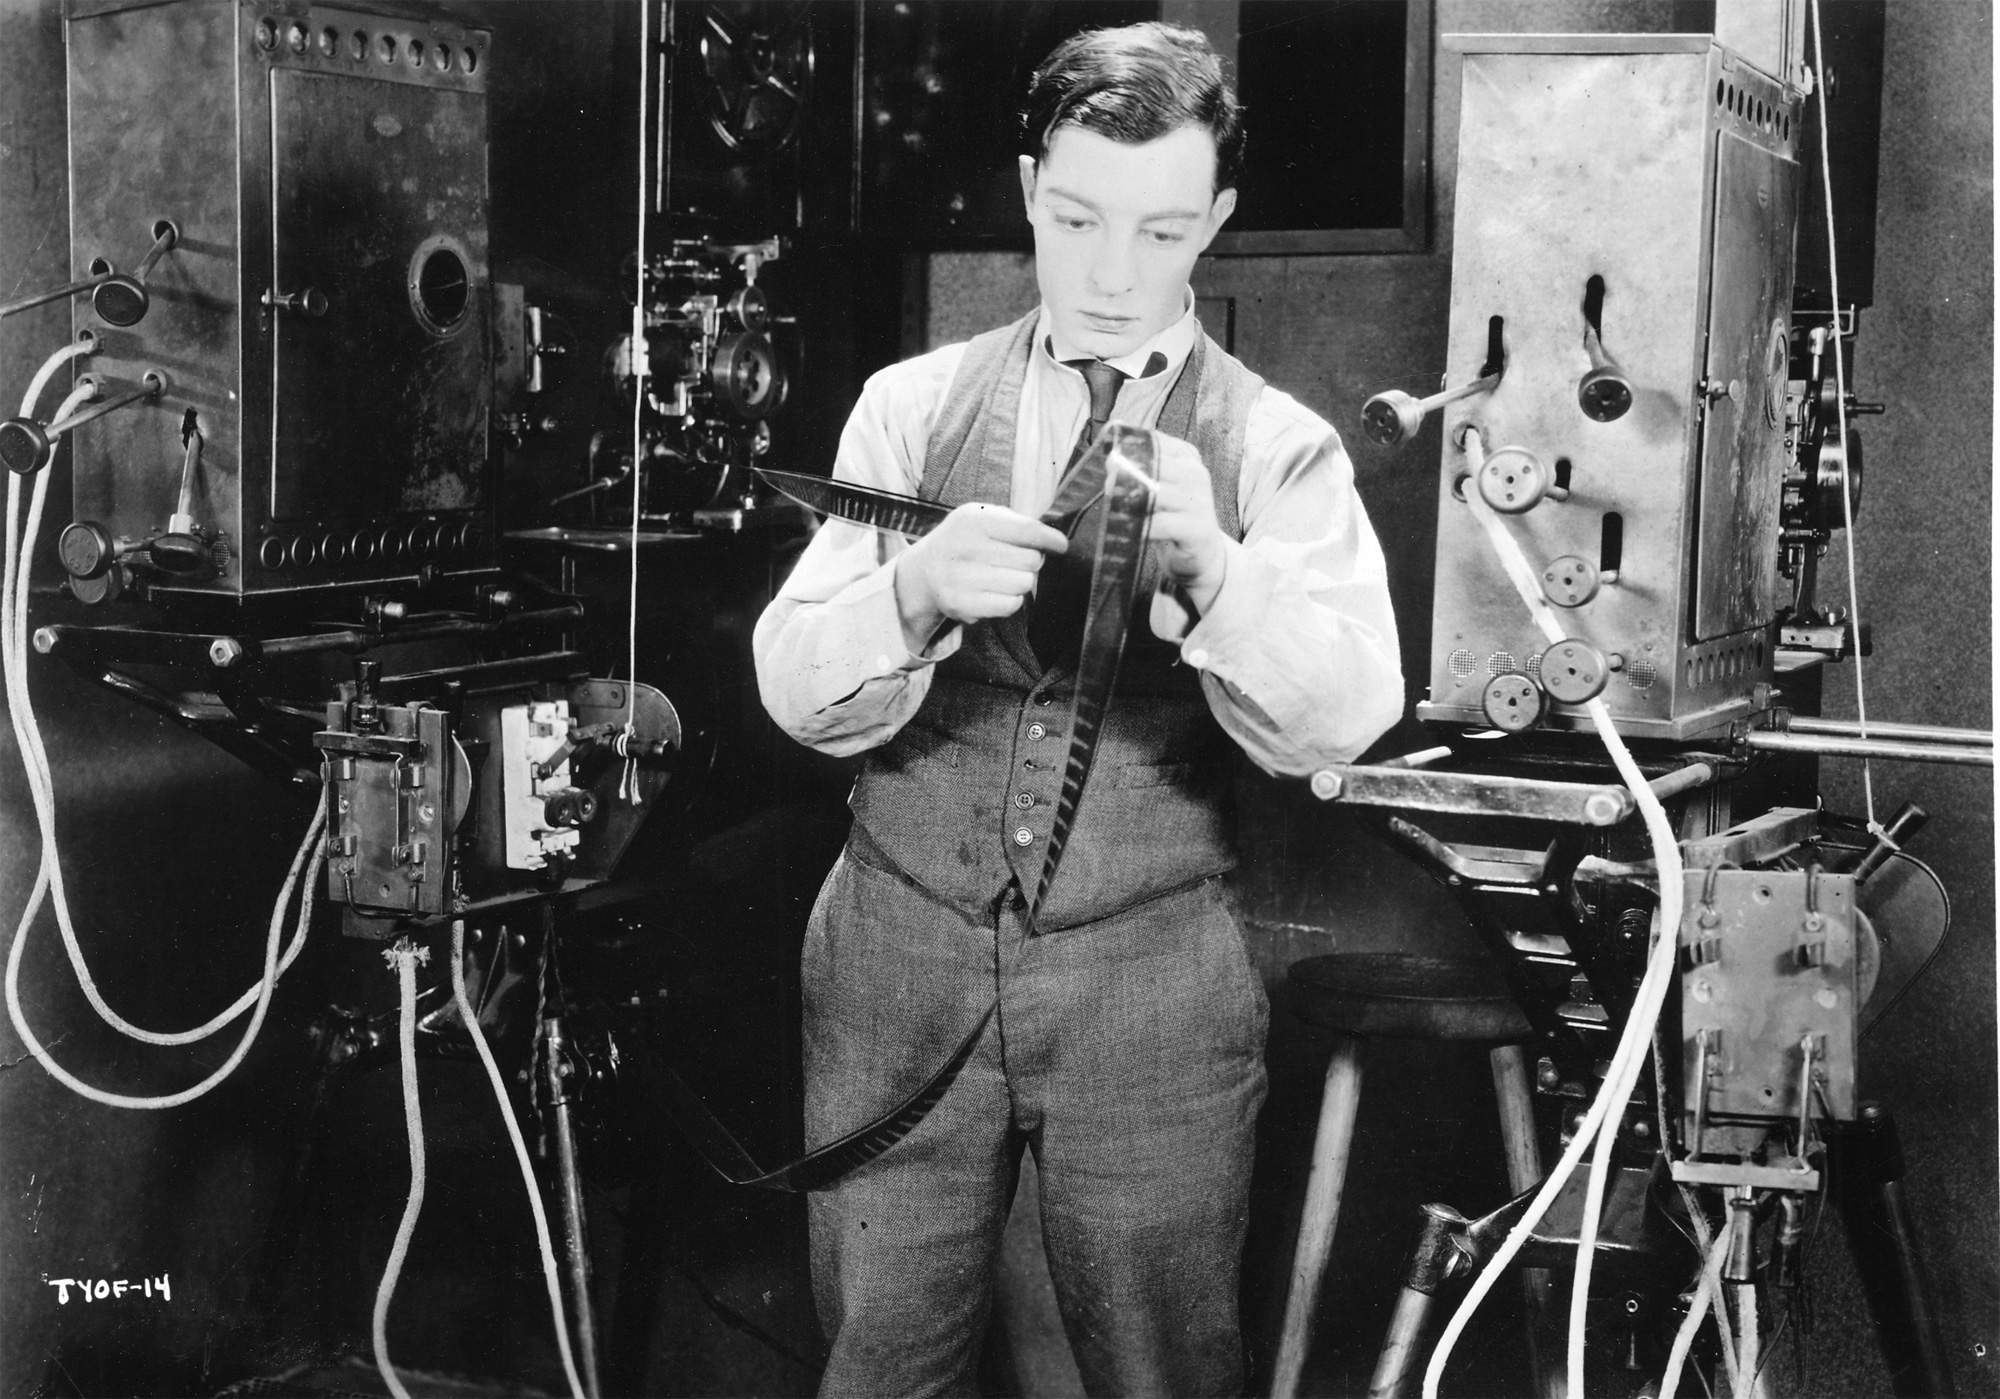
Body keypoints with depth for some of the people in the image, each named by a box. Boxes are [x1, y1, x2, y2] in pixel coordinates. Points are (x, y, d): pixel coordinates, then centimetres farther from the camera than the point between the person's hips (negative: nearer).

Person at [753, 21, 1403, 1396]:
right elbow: (799, 692, -6)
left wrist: (1210, 566, -33)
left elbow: (1342, 717, -16)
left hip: (1150, 986, -1)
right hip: (900, 964, 2)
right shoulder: (913, 407, 4)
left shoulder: (1278, 447, -1)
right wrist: (916, 593, -26)